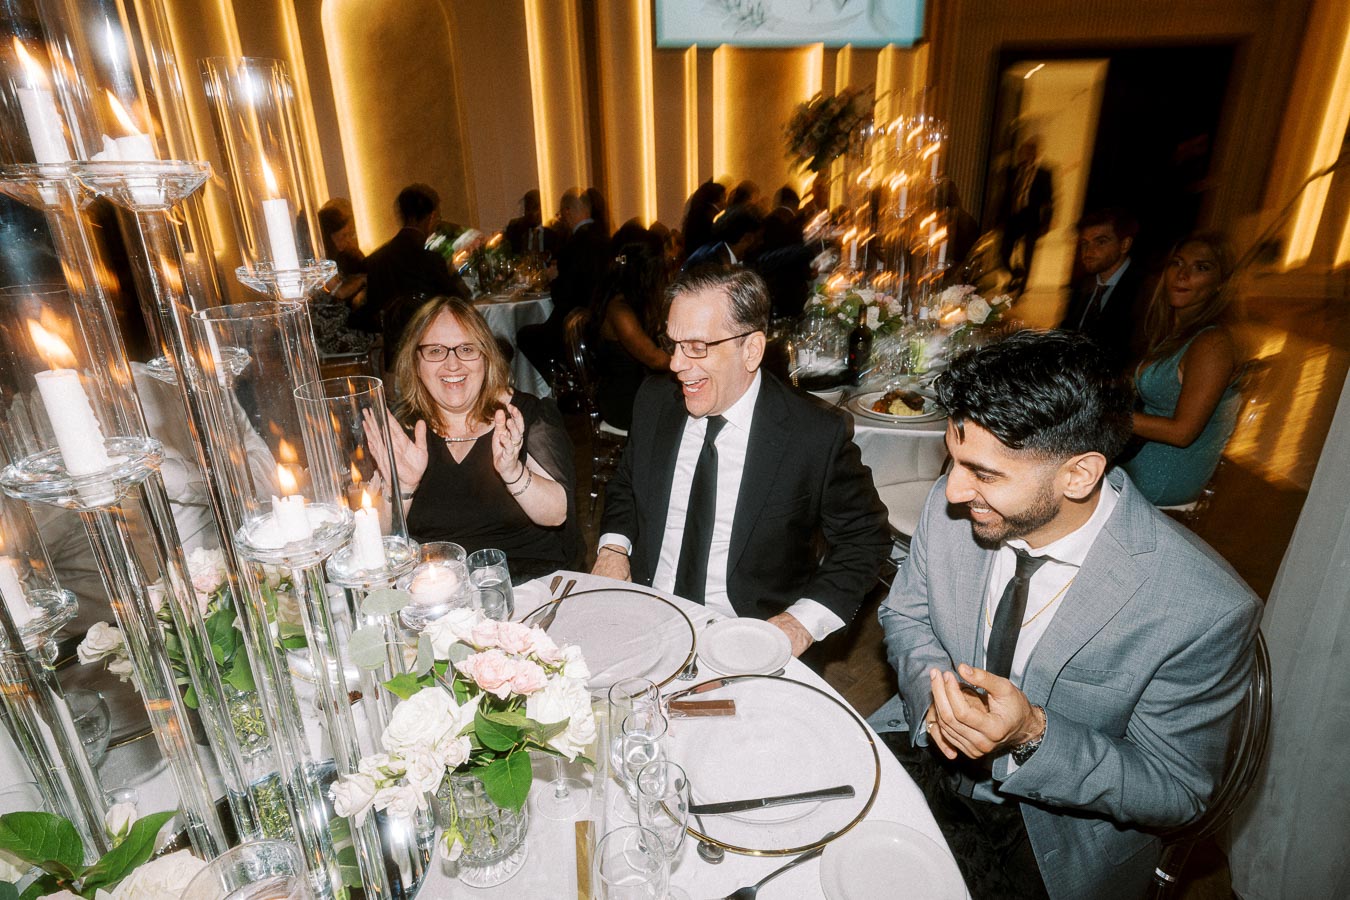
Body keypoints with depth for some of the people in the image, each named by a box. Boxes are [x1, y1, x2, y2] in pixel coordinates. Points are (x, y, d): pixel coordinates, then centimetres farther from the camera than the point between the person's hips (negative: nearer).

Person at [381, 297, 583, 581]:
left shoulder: (531, 415, -1)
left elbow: (558, 515, -9)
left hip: (530, 580, 0)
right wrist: (403, 487, -16)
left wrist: (513, 472, -26)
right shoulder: (397, 427, 5)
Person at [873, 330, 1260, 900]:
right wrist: (935, 687, -19)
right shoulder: (952, 506, -15)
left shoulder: (1207, 612, -26)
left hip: (1055, 834, -3)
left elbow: (1176, 792, -13)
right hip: (932, 747, 4)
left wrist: (1034, 737, -30)